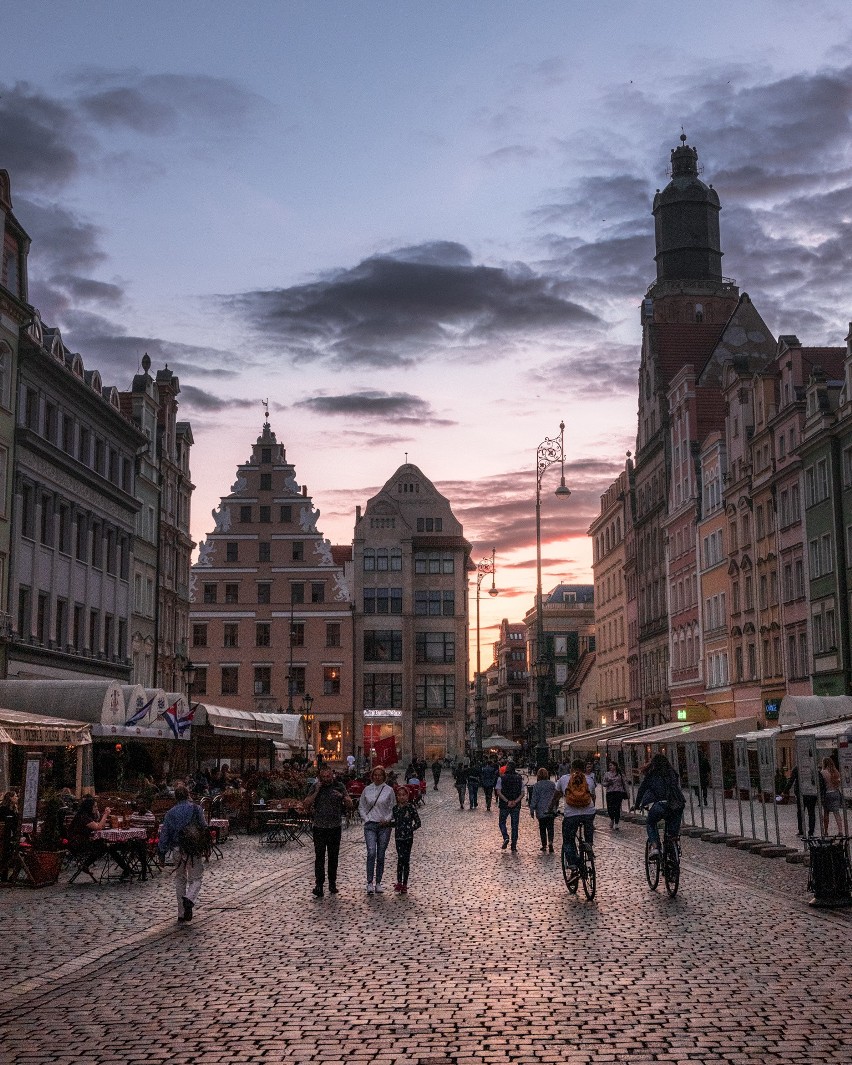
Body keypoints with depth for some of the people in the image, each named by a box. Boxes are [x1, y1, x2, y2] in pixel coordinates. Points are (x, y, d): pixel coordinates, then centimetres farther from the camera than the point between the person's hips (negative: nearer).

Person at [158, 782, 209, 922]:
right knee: (196, 878, 7)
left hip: (178, 850, 3)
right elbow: (203, 827, -7)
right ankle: (190, 898, -23)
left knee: (180, 879, 15)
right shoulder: (196, 808, -6)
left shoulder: (170, 813, 1)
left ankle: (182, 913, 15)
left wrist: (162, 852, 7)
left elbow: (164, 833, 1)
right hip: (195, 849, -3)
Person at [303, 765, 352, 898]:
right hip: (319, 827, -1)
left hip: (335, 827, 1)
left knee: (333, 857, 9)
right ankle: (319, 886, -9)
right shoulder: (316, 787, 1)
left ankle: (332, 883, 21)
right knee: (319, 857, -7)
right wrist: (316, 792, -13)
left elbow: (350, 805, 2)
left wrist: (342, 797, -17)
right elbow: (306, 805, -4)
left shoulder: (339, 786, 3)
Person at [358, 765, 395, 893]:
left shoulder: (389, 790, 1)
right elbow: (361, 807, 12)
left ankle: (378, 882, 15)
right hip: (370, 825, 0)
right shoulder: (367, 790, 5)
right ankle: (370, 883, -13)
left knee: (381, 855, 5)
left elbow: (393, 808, 5)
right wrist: (366, 819, -1)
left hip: (384, 825, 0)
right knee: (371, 853, -15)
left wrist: (387, 820, -7)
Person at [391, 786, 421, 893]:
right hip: (398, 837, 2)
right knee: (400, 858, -9)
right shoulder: (395, 808, 6)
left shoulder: (410, 808, -5)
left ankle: (405, 883, 10)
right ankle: (399, 882, -10)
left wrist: (411, 829, -12)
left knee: (406, 860, 4)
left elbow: (418, 822, -2)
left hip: (408, 837, -2)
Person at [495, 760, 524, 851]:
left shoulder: (502, 778, -5)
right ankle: (514, 846, 9)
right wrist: (515, 802, -11)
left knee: (502, 822, 16)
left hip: (504, 805, -2)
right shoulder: (519, 779, 2)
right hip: (516, 806, 2)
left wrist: (507, 801, -17)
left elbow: (498, 792, -14)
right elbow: (522, 793, -3)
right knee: (514, 825, 9)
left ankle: (506, 837, -8)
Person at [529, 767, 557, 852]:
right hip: (551, 810, 2)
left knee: (542, 828, 10)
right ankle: (550, 842, -18)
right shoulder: (553, 784, 2)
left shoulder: (536, 785, -7)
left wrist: (532, 810, 1)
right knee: (550, 827, 3)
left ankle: (544, 845, 12)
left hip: (541, 810, -2)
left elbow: (534, 798, -6)